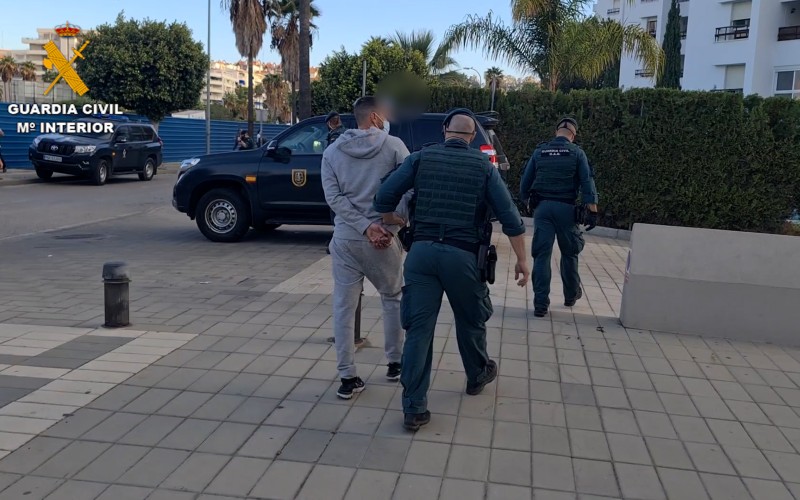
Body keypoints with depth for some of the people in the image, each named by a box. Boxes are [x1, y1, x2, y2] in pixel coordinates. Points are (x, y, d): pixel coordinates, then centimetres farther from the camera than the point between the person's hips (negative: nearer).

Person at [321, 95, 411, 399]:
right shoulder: (394, 146, -2)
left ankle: (348, 378, 7)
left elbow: (333, 197, -5)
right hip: (384, 239, -1)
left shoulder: (332, 152, 6)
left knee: (344, 307, 6)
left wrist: (365, 227, -10)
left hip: (345, 239, 2)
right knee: (393, 299, 18)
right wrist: (390, 227, -9)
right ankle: (395, 363, 28)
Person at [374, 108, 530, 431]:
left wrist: (392, 222, 18)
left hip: (422, 251, 1)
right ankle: (478, 376, 45)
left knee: (418, 329, 4)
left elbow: (383, 198, -2)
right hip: (462, 254, 0)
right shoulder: (483, 166, 3)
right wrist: (521, 260, 6)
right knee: (471, 321, 22)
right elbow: (510, 217, -2)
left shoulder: (421, 158, 4)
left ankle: (414, 408, 5)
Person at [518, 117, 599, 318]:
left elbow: (525, 182, 9)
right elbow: (587, 182, -7)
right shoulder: (576, 152, 1)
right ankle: (571, 295, 32)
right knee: (569, 253, 17)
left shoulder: (539, 151, 8)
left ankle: (540, 304, -2)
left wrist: (527, 203, 22)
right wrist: (592, 211, -8)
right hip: (566, 208, -1)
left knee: (542, 255, 1)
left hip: (542, 207, 1)